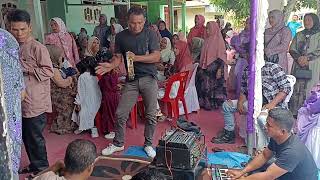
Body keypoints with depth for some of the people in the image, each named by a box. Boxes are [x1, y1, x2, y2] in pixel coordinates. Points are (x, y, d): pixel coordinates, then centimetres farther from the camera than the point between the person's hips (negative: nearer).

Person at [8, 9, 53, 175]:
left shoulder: (38, 48, -12)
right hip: (21, 102, 8)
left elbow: (48, 71, -18)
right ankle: (35, 165, 34)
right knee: (26, 137, 17)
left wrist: (26, 69, -19)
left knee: (35, 138, 3)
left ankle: (42, 169, 20)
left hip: (36, 103, -7)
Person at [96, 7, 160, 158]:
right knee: (120, 113, 3)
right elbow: (118, 57, 4)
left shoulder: (150, 34, -2)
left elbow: (156, 57, -9)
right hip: (131, 80, 2)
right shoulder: (121, 36, 4)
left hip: (149, 78, -1)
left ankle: (148, 144, 24)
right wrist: (110, 65, -18)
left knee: (151, 115, 4)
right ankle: (118, 143, 23)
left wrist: (135, 57, -17)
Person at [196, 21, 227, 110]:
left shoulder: (219, 40, -9)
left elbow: (222, 57, -13)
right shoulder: (207, 40, 10)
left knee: (213, 86, 1)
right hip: (205, 68, 6)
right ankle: (205, 103, 21)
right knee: (205, 86, 9)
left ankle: (213, 104, 14)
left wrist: (219, 69, -19)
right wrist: (201, 67, 14)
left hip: (214, 68, -6)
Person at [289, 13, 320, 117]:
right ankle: (294, 113, 3)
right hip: (298, 67, 3)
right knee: (296, 89, -2)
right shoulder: (299, 35, 17)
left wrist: (307, 58, -16)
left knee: (308, 89, -8)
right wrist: (299, 58, -7)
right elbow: (292, 49, 10)